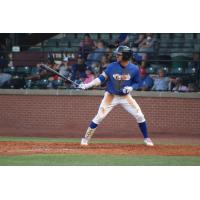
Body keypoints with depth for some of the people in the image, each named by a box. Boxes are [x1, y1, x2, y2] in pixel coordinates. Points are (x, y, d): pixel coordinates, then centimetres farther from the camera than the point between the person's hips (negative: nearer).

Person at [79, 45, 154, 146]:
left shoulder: (134, 69, -11)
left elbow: (137, 82, 2)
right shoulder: (112, 66, -12)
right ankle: (86, 139, -1)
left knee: (140, 116, -5)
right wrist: (88, 85, -20)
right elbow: (102, 78, -9)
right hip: (111, 96, -1)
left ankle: (146, 138, 13)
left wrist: (131, 88, -20)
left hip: (125, 96, 1)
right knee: (99, 116, -11)